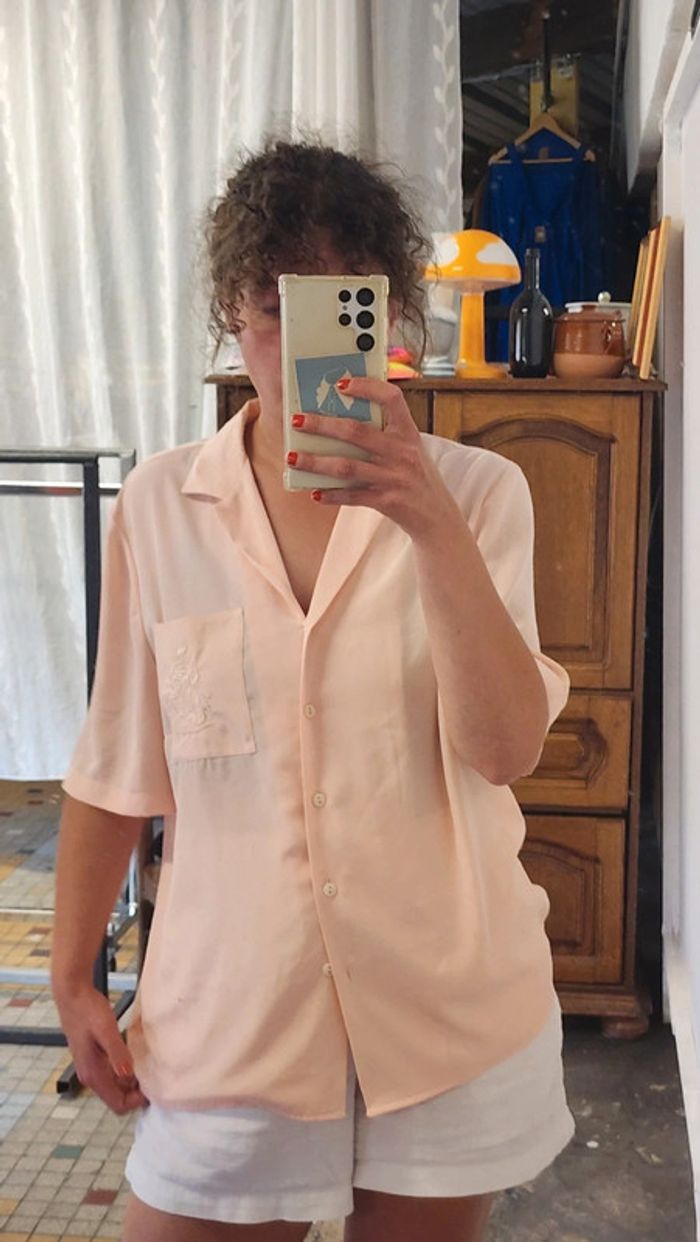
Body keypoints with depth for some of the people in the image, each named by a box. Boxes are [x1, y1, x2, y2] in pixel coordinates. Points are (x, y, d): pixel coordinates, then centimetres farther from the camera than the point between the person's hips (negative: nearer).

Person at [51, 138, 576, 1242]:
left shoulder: (477, 491, -7)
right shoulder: (161, 507, -4)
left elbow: (506, 749, -18)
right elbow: (119, 767, 2)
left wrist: (434, 526, -30)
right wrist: (73, 978, 6)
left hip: (445, 1013, 0)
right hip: (229, 1013, 1)